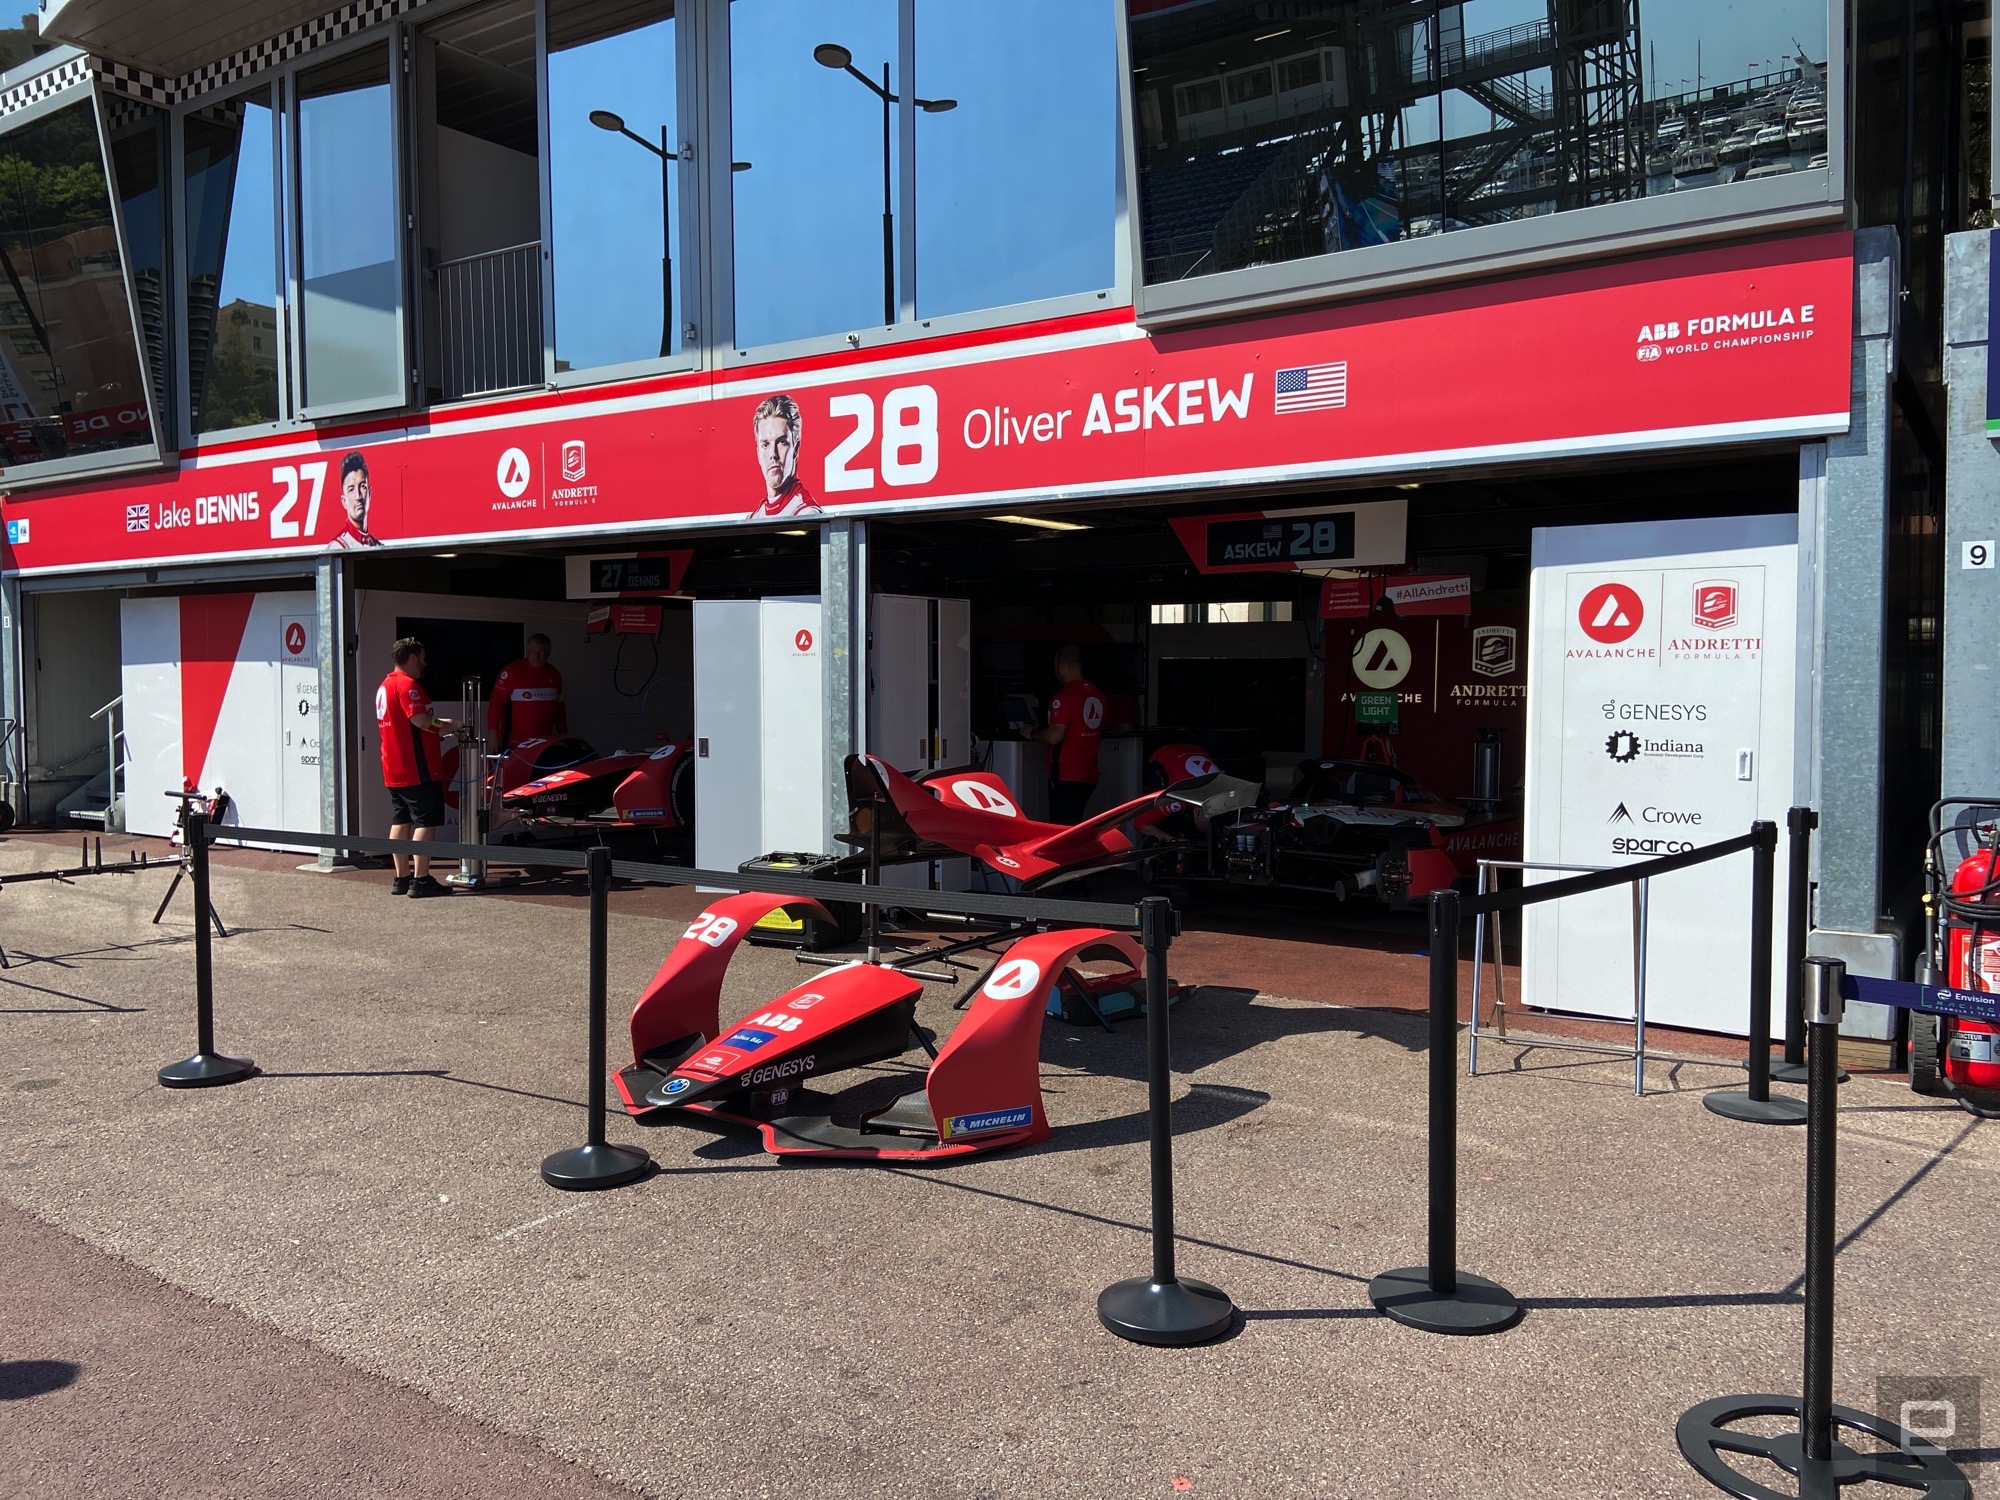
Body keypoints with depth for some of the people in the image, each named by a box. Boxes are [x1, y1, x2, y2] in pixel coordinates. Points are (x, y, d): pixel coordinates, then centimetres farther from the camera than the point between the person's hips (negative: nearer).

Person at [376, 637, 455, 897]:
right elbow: (420, 720, -24)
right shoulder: (407, 684, -14)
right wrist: (444, 726, -7)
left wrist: (436, 723, 13)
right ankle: (420, 880, -7)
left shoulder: (385, 685, 18)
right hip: (417, 769, -10)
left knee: (400, 821, 12)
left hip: (393, 768, 10)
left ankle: (401, 878, 17)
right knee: (425, 822, -6)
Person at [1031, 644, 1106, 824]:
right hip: (1089, 775, 8)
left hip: (1066, 776, -8)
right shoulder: (1097, 694, 10)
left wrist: (1033, 733, -3)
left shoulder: (1064, 696, -16)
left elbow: (1054, 736, -23)